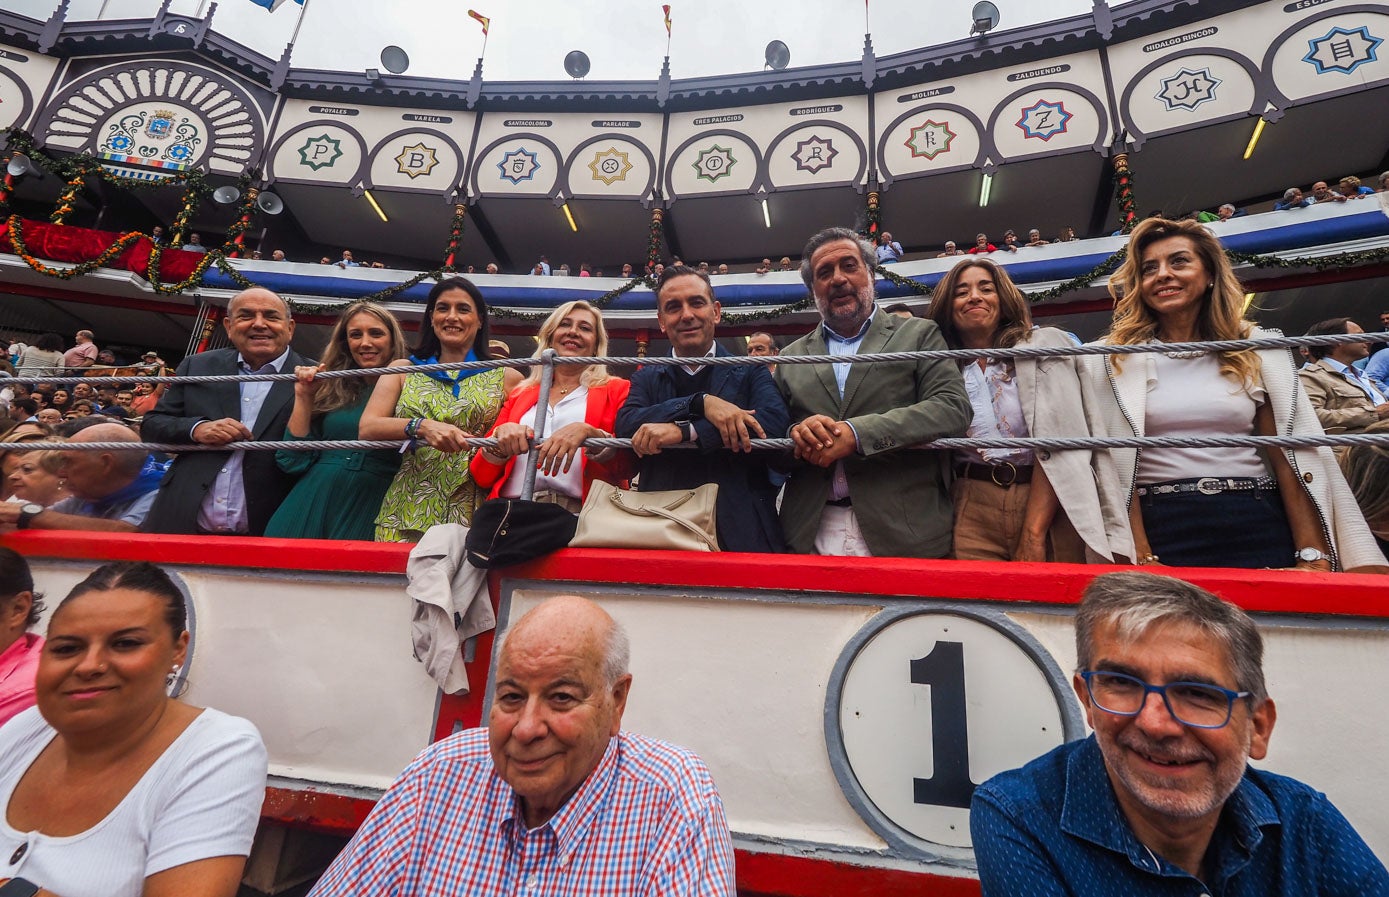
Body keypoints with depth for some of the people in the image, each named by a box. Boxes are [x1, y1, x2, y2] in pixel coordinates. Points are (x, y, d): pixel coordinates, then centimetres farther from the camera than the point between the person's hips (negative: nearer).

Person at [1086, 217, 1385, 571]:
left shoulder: (1258, 350, 9)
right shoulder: (1113, 360, 1)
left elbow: (1293, 455, 5)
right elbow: (1116, 461, -6)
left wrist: (1313, 555, -4)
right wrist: (1141, 557, -14)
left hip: (1259, 528, 3)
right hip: (1164, 530, -2)